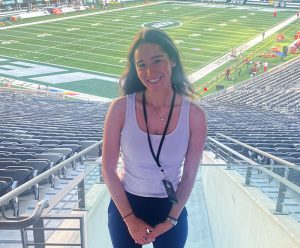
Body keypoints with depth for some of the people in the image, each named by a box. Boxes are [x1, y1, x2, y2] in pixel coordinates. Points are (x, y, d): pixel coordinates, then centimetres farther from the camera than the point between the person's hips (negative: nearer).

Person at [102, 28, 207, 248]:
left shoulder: (194, 115, -16)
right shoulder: (121, 108, -17)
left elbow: (189, 175, -7)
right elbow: (109, 169, -10)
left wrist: (171, 221, -5)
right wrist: (129, 218, -8)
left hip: (170, 209, 0)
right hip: (124, 206, 0)